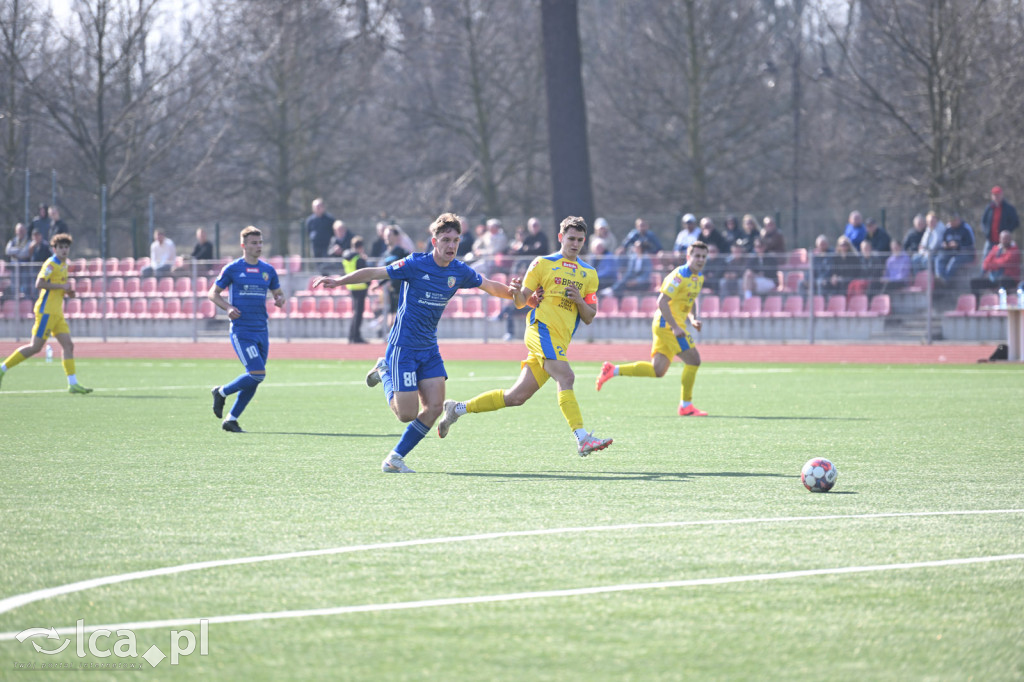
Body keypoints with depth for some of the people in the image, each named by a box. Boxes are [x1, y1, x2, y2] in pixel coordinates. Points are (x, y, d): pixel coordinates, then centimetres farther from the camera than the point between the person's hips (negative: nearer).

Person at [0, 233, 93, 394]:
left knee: (68, 345, 0)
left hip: (57, 313, 9)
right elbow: (39, 284, -21)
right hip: (46, 311, -9)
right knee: (35, 347, -8)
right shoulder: (51, 264, -11)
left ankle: (73, 384, -2)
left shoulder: (63, 265, 17)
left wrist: (67, 292, 10)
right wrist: (62, 286, -21)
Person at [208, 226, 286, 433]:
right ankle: (222, 392, 7)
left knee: (254, 380, 5)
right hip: (241, 330, -6)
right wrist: (227, 307, -14)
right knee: (257, 374, -16)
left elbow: (278, 293, 22)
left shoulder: (268, 270, 11)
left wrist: (280, 300, -3)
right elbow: (213, 293, 4)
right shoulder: (232, 269, -2)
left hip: (261, 331, 6)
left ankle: (231, 419, 16)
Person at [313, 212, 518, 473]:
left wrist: (511, 291, -3)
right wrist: (338, 281, -23)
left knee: (434, 407, -6)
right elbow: (374, 273, -14)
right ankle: (385, 373, 20)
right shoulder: (415, 265, -15)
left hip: (429, 349, 6)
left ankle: (395, 458, 7)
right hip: (403, 347, -6)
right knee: (407, 413, -8)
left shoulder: (460, 272, 2)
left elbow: (491, 286, 17)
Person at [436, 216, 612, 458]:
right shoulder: (543, 264, 6)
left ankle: (457, 409, 18)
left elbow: (589, 318, 17)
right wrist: (517, 293, -19)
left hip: (560, 343, 5)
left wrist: (580, 301, -4)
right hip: (541, 327, -5)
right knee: (566, 377, -27)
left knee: (516, 397, 4)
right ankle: (582, 439, -35)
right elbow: (522, 300, 5)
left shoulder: (589, 274, 18)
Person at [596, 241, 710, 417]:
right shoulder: (679, 275, -15)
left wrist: (692, 319, 10)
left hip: (670, 326, 10)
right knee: (693, 359, -10)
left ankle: (613, 370, 9)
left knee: (657, 371, 7)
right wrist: (675, 327, -25)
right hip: (667, 324, -10)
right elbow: (662, 302, -20)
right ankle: (686, 405, -1)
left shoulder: (699, 278, 15)